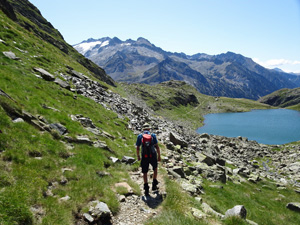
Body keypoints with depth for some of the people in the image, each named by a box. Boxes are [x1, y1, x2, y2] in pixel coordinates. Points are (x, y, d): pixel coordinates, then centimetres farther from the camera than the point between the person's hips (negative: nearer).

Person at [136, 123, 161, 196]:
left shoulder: (140, 136, 1)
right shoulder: (153, 135, 0)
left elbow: (137, 148, 3)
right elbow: (157, 147, -2)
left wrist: (138, 156, 18)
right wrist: (159, 156, 6)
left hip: (144, 157, 0)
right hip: (153, 156, 0)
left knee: (145, 172, 11)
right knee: (155, 168, 26)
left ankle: (146, 188, 9)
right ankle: (154, 184, 25)